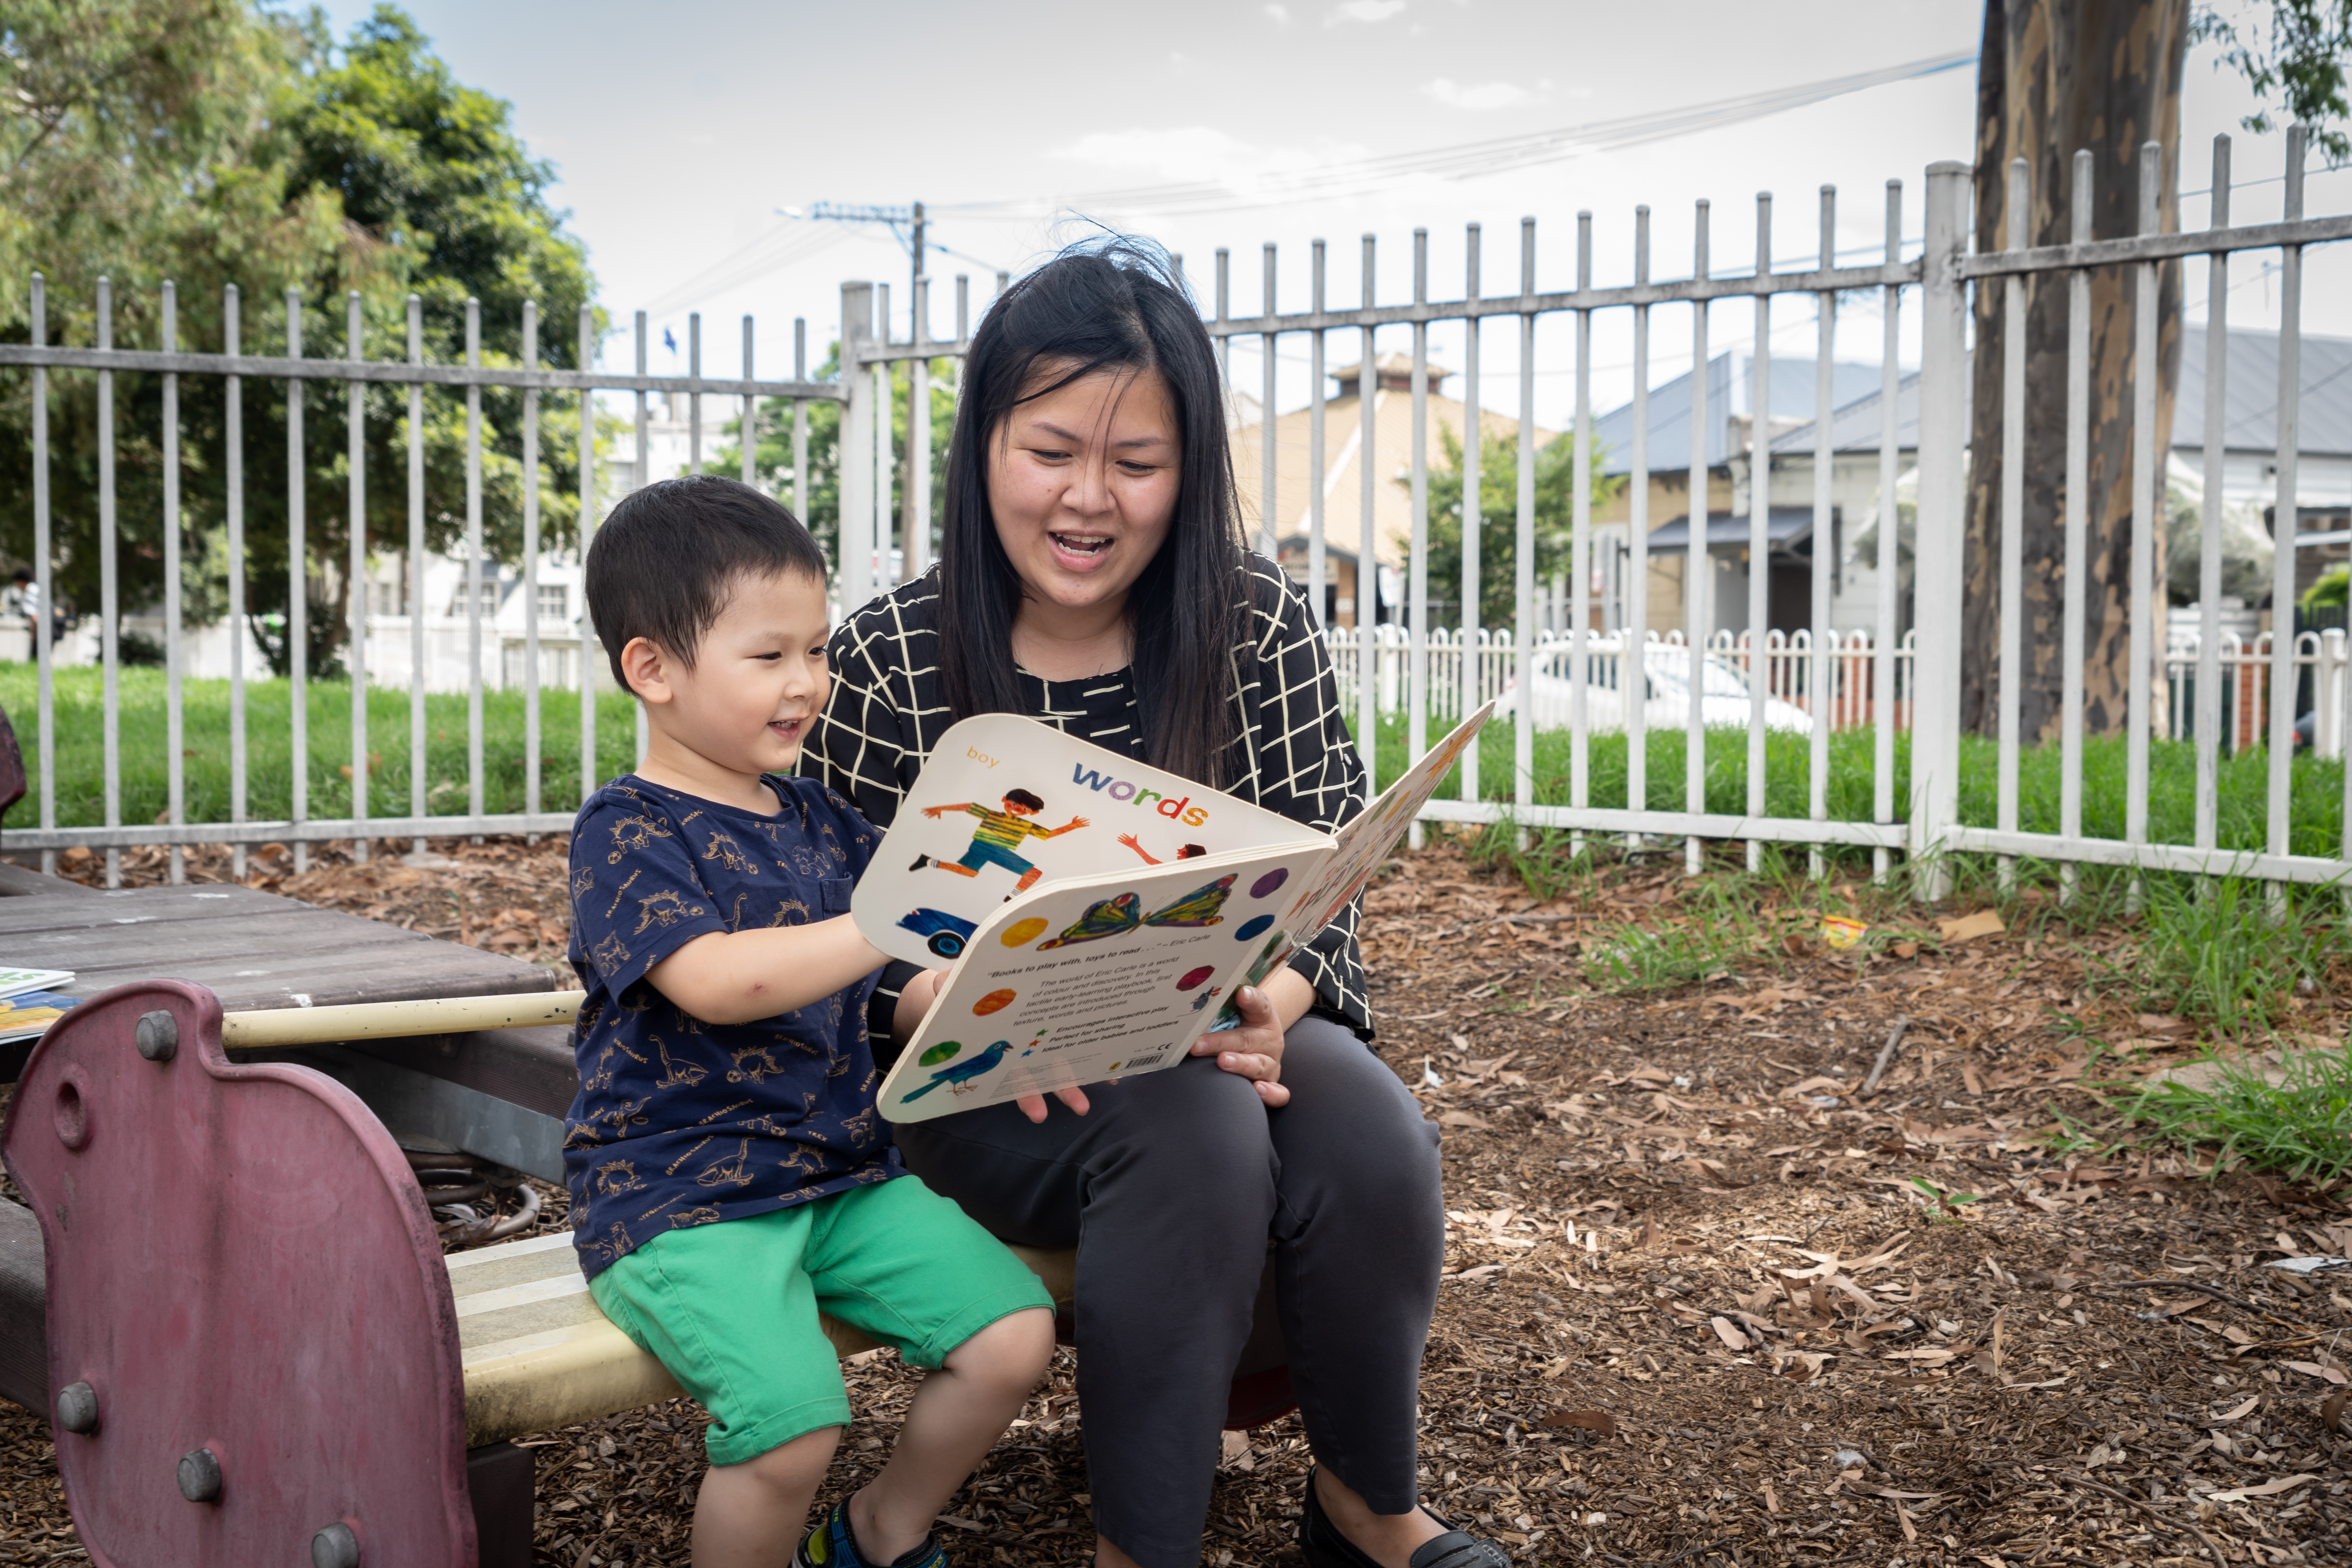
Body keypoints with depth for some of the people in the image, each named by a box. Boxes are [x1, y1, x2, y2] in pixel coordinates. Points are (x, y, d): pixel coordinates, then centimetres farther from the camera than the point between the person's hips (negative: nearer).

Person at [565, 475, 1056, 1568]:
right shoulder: (627, 832, -9)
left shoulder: (817, 820, 13)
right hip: (678, 1199, -6)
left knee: (1014, 1334, -9)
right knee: (793, 1418, -28)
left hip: (842, 1175, 7)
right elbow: (716, 981, -27)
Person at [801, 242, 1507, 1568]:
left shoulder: (1263, 624, -2)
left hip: (1224, 1036, 3)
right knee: (1195, 1133, -33)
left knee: (1366, 1126, -29)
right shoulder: (889, 661, -7)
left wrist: (1272, 1002, -25)